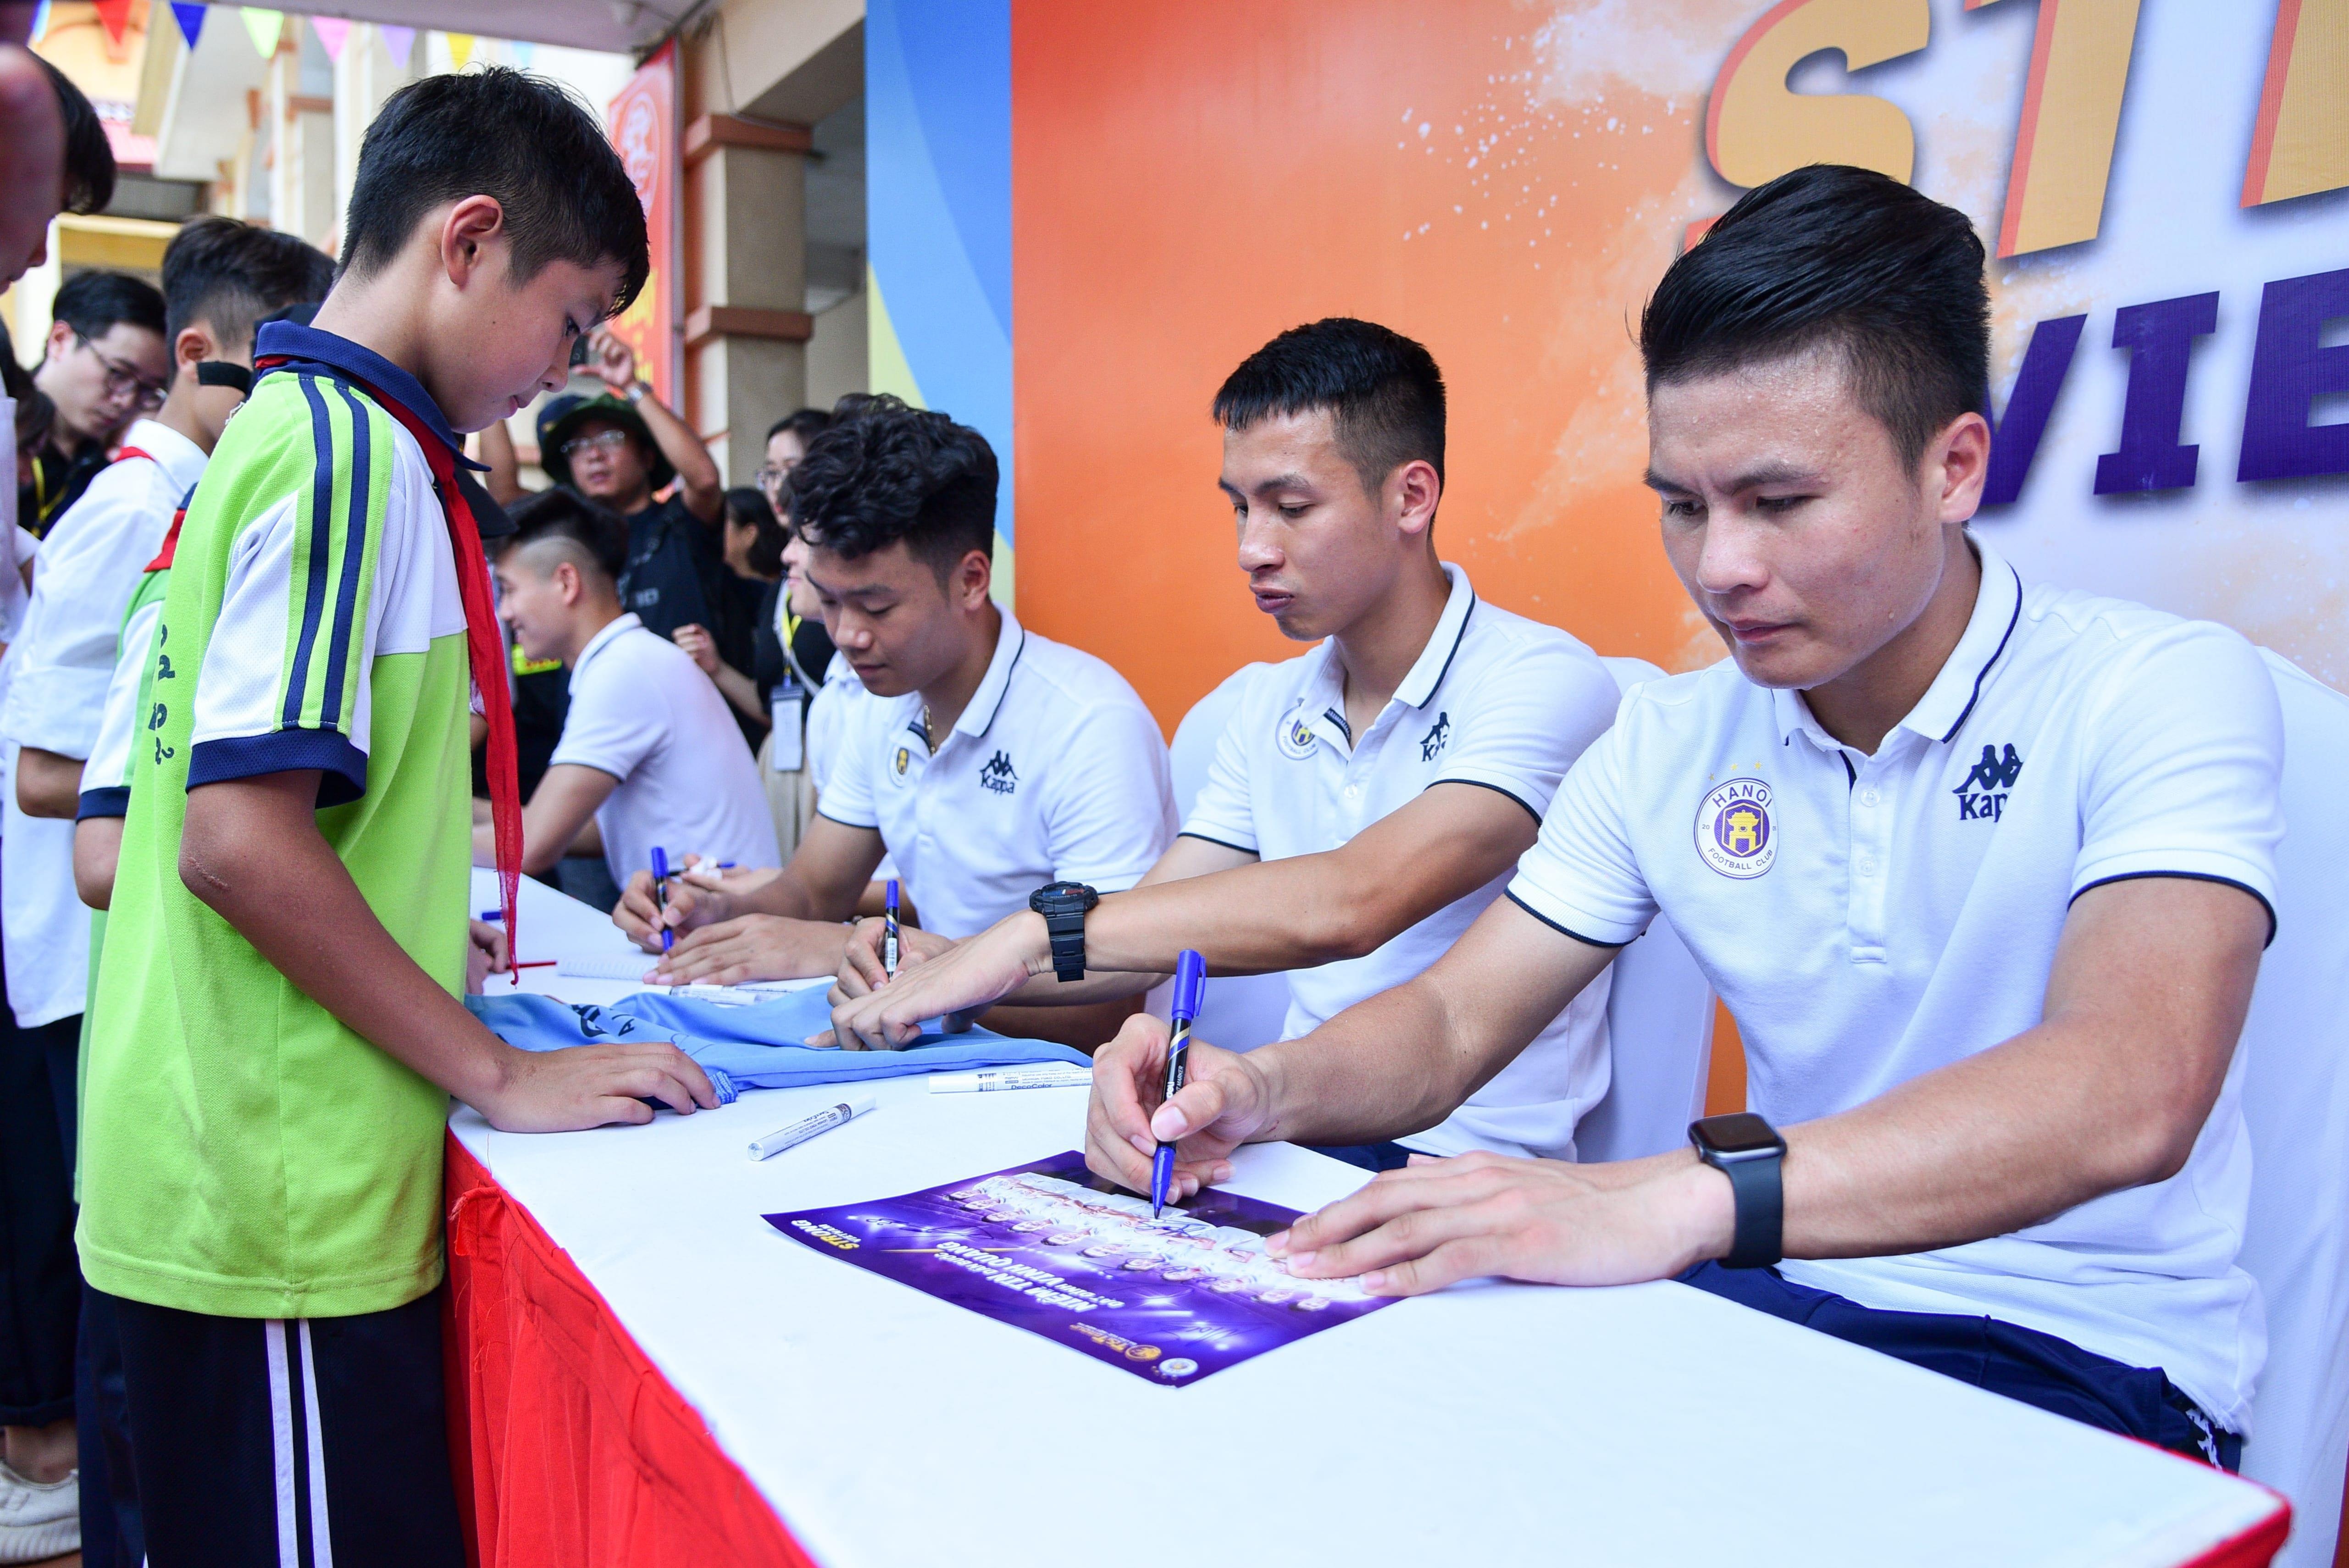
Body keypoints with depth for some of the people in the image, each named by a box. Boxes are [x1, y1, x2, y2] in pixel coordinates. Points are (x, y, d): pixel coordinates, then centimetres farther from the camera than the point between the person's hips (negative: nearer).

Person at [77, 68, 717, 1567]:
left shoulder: (285, 427, 12)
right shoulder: (355, 448, -15)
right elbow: (238, 843, -23)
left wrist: (403, 929, 22)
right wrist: (502, 1074, -16)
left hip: (216, 1181, 9)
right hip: (289, 1210, -9)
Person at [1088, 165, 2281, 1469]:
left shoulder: (2164, 693, -14)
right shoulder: (1668, 743, 3)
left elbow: (2129, 1094, -31)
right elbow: (1453, 1022, 3)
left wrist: (1677, 1199, -44)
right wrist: (1263, 1090, -20)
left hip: (2073, 1359, -4)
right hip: (1773, 1299, 4)